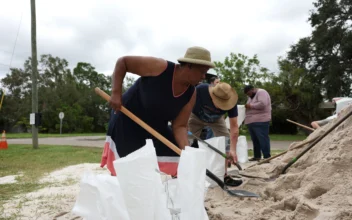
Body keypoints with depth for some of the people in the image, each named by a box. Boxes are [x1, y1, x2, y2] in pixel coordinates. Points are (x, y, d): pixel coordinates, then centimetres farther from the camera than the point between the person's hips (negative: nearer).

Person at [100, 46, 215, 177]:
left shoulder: (191, 94, -11)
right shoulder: (160, 67, -27)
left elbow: (179, 126, -11)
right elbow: (122, 62, -19)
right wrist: (116, 93, -25)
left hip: (156, 127, 6)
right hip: (127, 121, -5)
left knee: (174, 165, 1)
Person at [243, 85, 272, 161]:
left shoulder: (261, 92, -7)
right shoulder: (251, 96, 22)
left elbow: (262, 104, -22)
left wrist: (250, 105, -14)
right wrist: (247, 106, 5)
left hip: (260, 122, -9)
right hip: (251, 122, 9)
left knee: (263, 139, -8)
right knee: (255, 140, 11)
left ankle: (267, 157, -6)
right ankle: (257, 156, 18)